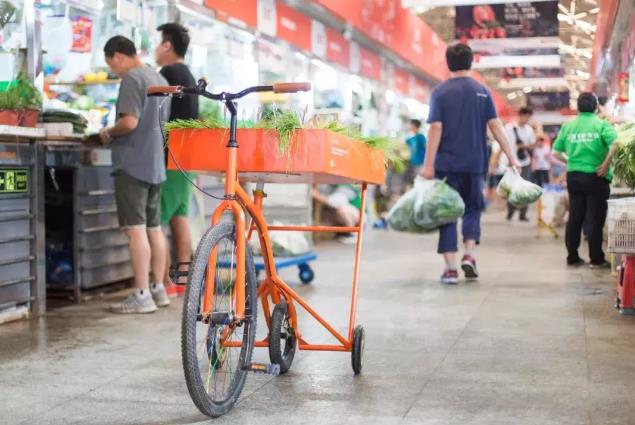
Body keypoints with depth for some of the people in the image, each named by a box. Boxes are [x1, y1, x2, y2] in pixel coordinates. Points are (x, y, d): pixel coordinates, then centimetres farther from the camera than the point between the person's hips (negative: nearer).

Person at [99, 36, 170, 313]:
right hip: (155, 163, 9)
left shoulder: (132, 79, -12)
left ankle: (142, 295, -7)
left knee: (136, 229, -7)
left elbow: (129, 122, -22)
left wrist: (108, 133, -3)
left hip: (133, 164, -9)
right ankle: (159, 289, 17)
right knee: (154, 228, 12)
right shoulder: (159, 78, 14)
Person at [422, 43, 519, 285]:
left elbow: (436, 129, -9)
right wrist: (511, 157, 4)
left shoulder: (440, 92, -3)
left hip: (447, 164, -2)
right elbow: (495, 126, 0)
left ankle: (451, 267, 1)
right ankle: (469, 255, 0)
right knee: (472, 208, 18)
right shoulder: (481, 91, 4)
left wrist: (428, 164, -9)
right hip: (474, 164, 2)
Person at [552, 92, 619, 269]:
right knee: (595, 219, 2)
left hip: (573, 176, 4)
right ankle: (596, 259, 7)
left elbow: (557, 151, 3)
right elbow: (615, 143, -22)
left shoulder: (567, 126, 4)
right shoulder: (602, 124, -5)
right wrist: (606, 163, -14)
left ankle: (572, 257, 16)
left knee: (574, 218, 11)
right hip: (595, 177, -4)